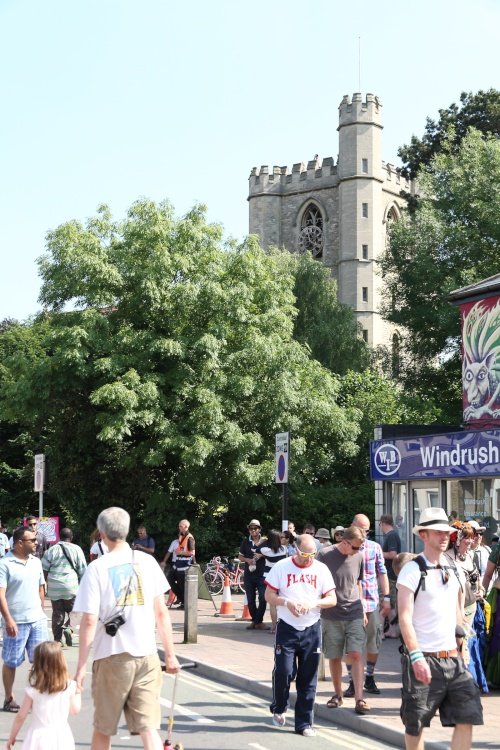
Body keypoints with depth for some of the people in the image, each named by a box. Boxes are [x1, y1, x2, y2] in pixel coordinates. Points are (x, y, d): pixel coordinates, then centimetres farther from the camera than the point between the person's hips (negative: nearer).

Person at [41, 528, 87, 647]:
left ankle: (57, 639, 9)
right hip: (71, 587, -1)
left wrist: (47, 583, 16)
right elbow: (82, 570, 3)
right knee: (71, 610, 13)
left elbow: (44, 570, 4)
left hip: (54, 587, 1)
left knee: (57, 613, 8)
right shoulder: (76, 549, 2)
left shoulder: (51, 550, 5)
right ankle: (68, 628, -12)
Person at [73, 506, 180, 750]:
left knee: (103, 729, 15)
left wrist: (81, 666, -5)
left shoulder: (97, 568, -6)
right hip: (147, 656, 2)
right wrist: (170, 654, 10)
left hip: (111, 657, -2)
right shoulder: (147, 562, 2)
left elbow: (89, 622, -10)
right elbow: (161, 613, 3)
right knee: (148, 728, 0)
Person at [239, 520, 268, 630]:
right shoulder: (245, 542, 8)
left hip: (262, 574, -3)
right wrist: (247, 560, -7)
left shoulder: (265, 541, 1)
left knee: (263, 598, -9)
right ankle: (255, 620, 18)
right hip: (249, 574, 3)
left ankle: (258, 621, 0)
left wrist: (261, 555, -12)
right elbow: (240, 557, 13)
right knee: (250, 599, 7)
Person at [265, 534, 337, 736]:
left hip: (312, 630, 2)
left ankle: (304, 723, 13)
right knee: (283, 672, -7)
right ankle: (278, 709, 21)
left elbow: (332, 599, 3)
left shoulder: (321, 569, 3)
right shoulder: (281, 567, -1)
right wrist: (287, 602, -18)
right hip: (286, 628, -1)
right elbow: (269, 595, 1)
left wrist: (313, 603, -16)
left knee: (308, 678, 4)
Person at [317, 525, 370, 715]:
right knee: (334, 657, 7)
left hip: (354, 614, 2)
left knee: (356, 655, -9)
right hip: (331, 616, -1)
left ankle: (359, 698, -8)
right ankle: (338, 694, 24)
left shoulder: (358, 557, 4)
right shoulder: (325, 555, -8)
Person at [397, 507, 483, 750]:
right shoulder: (412, 570, -8)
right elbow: (405, 617, -14)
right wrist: (416, 656, -21)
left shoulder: (455, 572, 12)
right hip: (423, 659, -6)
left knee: (467, 719, -1)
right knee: (415, 724, 4)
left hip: (453, 658, 6)